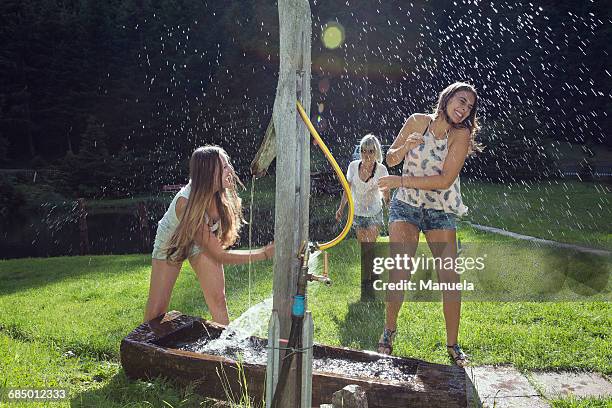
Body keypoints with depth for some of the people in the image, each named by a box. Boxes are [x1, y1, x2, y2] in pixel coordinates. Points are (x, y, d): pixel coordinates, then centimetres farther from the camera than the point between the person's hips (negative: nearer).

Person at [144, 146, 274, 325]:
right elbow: (220, 255, -37)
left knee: (218, 299, -5)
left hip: (204, 240, 4)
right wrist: (265, 253, -39)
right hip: (171, 242, -4)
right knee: (156, 309, -2)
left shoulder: (220, 192, -25)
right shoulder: (186, 203, -41)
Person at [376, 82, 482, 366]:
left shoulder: (462, 135, -7)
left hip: (441, 213, 0)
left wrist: (401, 180, -18)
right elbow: (391, 159, 6)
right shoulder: (417, 121, -1)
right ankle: (389, 331, 12)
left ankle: (452, 345, 11)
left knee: (450, 279, -5)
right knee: (399, 273, -9)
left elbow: (444, 180, -16)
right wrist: (406, 147, -15)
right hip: (405, 206, 1)